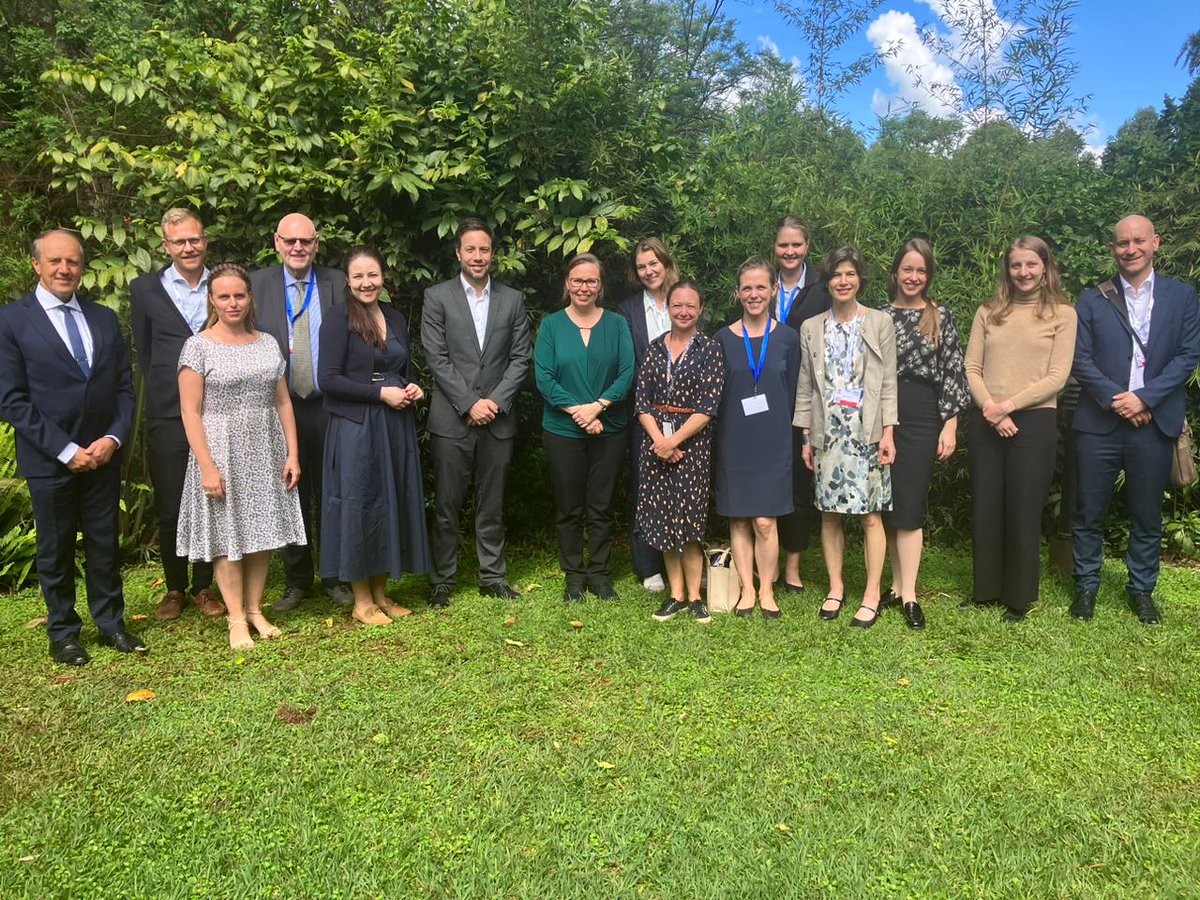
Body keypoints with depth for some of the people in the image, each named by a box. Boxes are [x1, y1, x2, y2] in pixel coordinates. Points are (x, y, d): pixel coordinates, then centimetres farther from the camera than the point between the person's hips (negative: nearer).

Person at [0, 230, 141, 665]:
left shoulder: (105, 319, 8)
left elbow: (125, 387, 8)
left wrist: (113, 439, -7)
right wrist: (65, 450, -14)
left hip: (103, 454, 3)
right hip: (49, 460, -3)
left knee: (106, 543, 11)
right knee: (55, 549, 10)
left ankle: (111, 624, 26)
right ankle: (63, 633, 25)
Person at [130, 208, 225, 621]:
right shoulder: (145, 289, 5)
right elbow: (142, 351, 11)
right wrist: (164, 391, 9)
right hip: (167, 417, 0)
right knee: (169, 510, 6)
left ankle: (203, 587, 22)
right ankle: (175, 588, 22)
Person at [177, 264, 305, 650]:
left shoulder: (268, 343, 8)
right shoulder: (199, 346, -5)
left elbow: (283, 402, 9)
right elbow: (190, 411, -9)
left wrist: (292, 453, 3)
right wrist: (207, 466, -16)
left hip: (265, 452, 4)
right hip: (222, 450, -4)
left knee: (261, 531, 9)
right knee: (227, 535, 3)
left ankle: (255, 610, 21)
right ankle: (237, 619, 12)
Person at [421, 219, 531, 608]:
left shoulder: (512, 300, 10)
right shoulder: (437, 297, 2)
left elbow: (520, 358, 5)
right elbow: (437, 359, -5)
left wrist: (495, 401, -8)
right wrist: (470, 404, -11)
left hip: (498, 419, 2)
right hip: (451, 419, -2)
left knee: (492, 504, 10)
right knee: (446, 505, 4)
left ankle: (493, 576, 21)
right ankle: (442, 580, 15)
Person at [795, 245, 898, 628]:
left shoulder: (880, 322, 3)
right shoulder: (811, 328, 10)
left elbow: (888, 381, 1)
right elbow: (805, 386, 10)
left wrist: (888, 432, -6)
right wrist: (806, 436, 5)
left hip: (867, 430, -2)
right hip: (827, 431, 3)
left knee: (870, 513, -2)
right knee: (830, 512, 6)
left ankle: (872, 595, 7)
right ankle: (835, 586, 20)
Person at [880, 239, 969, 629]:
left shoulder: (941, 318, 4)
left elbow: (953, 373, 0)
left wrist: (950, 425, -7)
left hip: (920, 417, -2)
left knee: (908, 506, -5)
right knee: (887, 506, 6)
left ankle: (909, 594, 3)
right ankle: (898, 585, 18)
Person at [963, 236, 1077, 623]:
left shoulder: (1062, 314, 1)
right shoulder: (988, 312, 9)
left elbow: (1056, 377, -6)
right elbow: (971, 369, 3)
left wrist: (1008, 406, -14)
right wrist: (991, 410, -11)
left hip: (1034, 422, -3)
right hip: (986, 423, 3)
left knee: (1023, 514, 4)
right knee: (984, 510, 9)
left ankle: (1019, 598, 18)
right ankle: (987, 589, 24)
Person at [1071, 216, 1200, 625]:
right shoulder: (1091, 301, 6)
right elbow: (1080, 359, -1)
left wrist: (1144, 397, -12)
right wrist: (1116, 400, -13)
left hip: (1154, 423, 1)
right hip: (1099, 423, 0)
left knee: (1147, 515, 10)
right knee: (1089, 513, 6)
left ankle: (1141, 588, 25)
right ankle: (1086, 586, 20)